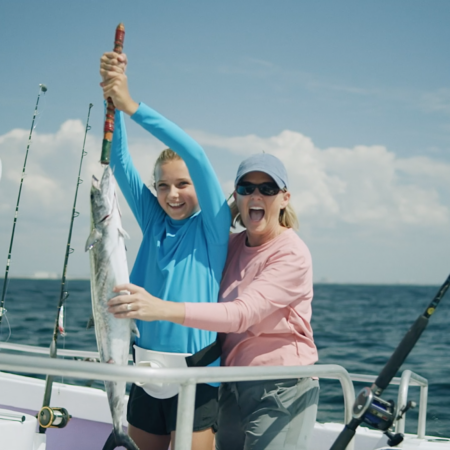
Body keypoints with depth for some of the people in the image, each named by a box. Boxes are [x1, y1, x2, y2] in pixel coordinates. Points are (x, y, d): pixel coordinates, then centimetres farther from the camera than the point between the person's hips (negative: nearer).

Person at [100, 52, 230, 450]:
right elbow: (120, 161, 2)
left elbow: (195, 155, -17)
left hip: (196, 373, -6)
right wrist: (113, 101, -10)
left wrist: (132, 106, -19)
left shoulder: (213, 226, -5)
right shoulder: (153, 221, 9)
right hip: (148, 368, 6)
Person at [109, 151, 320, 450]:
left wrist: (162, 309, -38)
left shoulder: (293, 255, -16)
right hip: (232, 388, 7)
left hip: (281, 392, -6)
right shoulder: (232, 244, 7)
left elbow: (242, 314, -29)